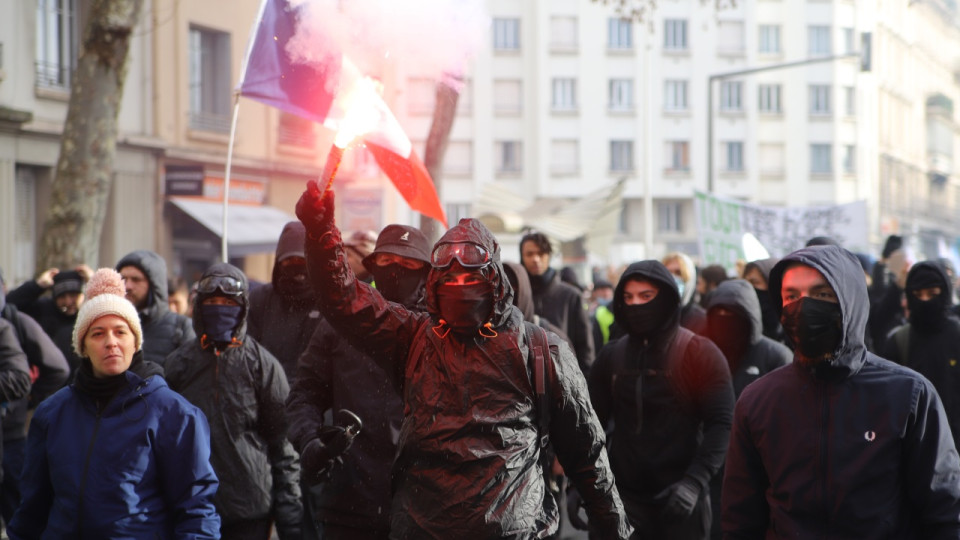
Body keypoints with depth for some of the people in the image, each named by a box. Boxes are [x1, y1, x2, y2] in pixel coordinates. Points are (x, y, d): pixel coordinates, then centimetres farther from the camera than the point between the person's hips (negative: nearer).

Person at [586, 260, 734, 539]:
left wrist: (695, 481, -20)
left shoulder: (700, 353, -3)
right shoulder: (612, 355, 8)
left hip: (680, 502, -3)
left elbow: (721, 424, -9)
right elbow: (595, 422, 11)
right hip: (623, 498, 3)